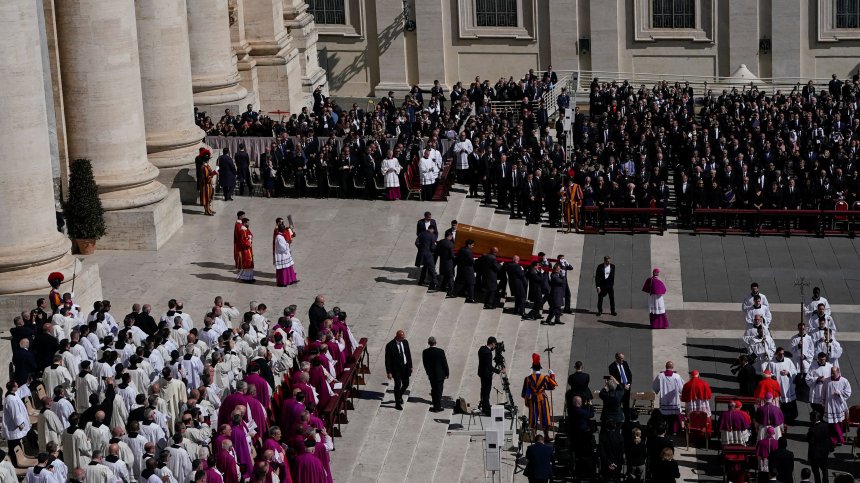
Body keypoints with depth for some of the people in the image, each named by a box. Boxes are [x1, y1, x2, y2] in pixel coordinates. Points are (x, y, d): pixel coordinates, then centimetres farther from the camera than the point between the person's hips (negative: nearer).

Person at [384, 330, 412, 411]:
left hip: (405, 367, 5)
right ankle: (397, 403, 15)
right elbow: (387, 360, -14)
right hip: (396, 368, -5)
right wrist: (389, 372, -15)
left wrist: (410, 366, 11)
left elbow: (408, 354, 9)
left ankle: (400, 396, 41)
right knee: (398, 385, 0)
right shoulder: (390, 346, -18)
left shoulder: (405, 342, -2)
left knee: (406, 384, 12)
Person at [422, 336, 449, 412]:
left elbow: (425, 364, 0)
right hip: (440, 375, -3)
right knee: (439, 391, 7)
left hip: (431, 375, 3)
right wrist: (446, 373, 3)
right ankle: (437, 407, 9)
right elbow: (445, 363, -11)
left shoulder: (425, 352, -10)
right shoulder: (440, 351, -18)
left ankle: (436, 406, 30)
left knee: (434, 390, 18)